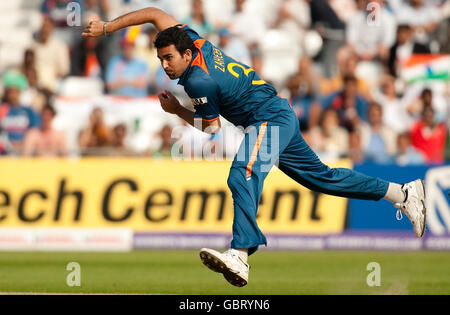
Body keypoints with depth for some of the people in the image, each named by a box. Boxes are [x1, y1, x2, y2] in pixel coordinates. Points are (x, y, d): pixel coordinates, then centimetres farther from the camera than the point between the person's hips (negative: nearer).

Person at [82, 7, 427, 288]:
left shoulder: (199, 81, -20)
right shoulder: (192, 39, 0)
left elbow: (211, 128, -7)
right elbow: (155, 13, 10)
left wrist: (176, 110, 2)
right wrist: (106, 27, 7)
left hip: (269, 120, -10)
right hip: (279, 115, 10)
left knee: (242, 178, -30)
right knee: (321, 175, 19)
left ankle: (241, 255, -51)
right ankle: (404, 193, 25)